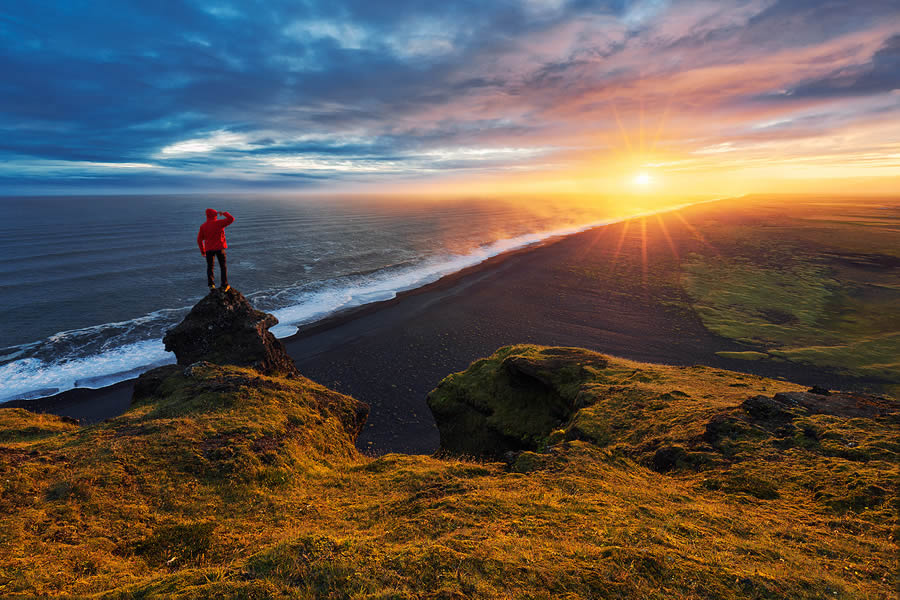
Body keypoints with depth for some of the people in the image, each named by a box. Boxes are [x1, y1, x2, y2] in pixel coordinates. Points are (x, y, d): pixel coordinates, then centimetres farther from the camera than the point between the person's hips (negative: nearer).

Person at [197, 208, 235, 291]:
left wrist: (202, 251, 14)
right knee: (223, 266, 9)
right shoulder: (219, 223, -10)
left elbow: (199, 240, 3)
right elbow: (231, 219, -10)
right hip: (219, 248, -2)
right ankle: (224, 285, 4)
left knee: (209, 266, 14)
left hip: (209, 249, 2)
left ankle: (211, 284, 2)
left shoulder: (203, 226, 0)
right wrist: (224, 213, 5)